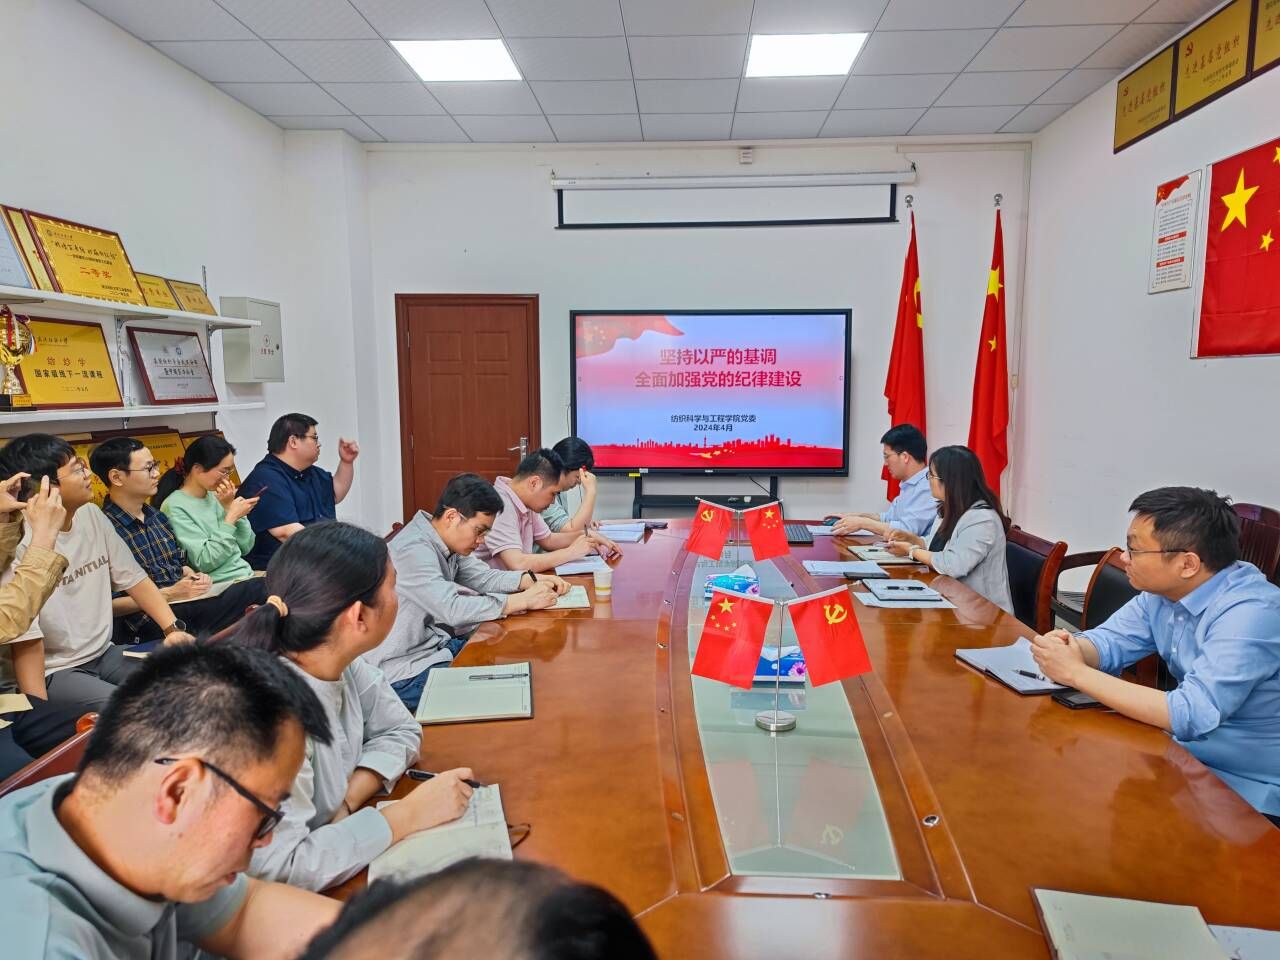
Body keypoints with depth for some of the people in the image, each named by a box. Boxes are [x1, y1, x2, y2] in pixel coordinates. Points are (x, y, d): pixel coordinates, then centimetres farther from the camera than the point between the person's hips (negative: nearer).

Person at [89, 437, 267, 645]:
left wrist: (194, 578, 4)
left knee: (257, 588, -18)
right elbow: (109, 605, -13)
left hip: (188, 604, 8)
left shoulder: (157, 516, 16)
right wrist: (169, 594, -14)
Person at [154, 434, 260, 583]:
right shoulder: (175, 507, -10)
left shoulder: (214, 496, 9)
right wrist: (231, 518, -16)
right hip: (221, 586, -6)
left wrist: (229, 507, -3)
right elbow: (205, 562, -16)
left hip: (248, 575, 7)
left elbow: (245, 547, 7)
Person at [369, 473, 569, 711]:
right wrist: (524, 600, -27)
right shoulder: (412, 550, -26)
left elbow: (482, 577, 9)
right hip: (404, 673, -9)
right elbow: (452, 609, -32)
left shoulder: (444, 540, 3)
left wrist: (533, 579, -8)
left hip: (437, 644, 9)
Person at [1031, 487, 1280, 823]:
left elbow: (1191, 715, -34)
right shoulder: (1164, 590, -4)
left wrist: (1077, 673, -30)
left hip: (1245, 790, -7)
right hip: (1187, 754, 7)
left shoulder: (1250, 614, -28)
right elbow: (1109, 640, 4)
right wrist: (1069, 648, -20)